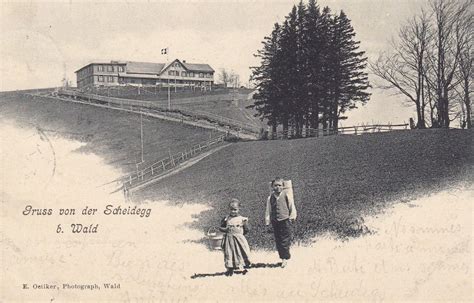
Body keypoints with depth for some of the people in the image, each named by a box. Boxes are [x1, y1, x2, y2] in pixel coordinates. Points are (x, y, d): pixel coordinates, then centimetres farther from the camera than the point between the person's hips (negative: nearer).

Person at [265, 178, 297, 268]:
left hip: (285, 220, -3)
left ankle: (285, 258, 4)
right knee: (278, 241, 6)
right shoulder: (270, 198, 8)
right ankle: (283, 258, 15)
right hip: (275, 222, 4)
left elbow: (292, 207, 5)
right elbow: (268, 210, 10)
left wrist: (292, 216, -3)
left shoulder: (287, 195, 0)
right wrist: (267, 220, 2)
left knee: (285, 240, -6)